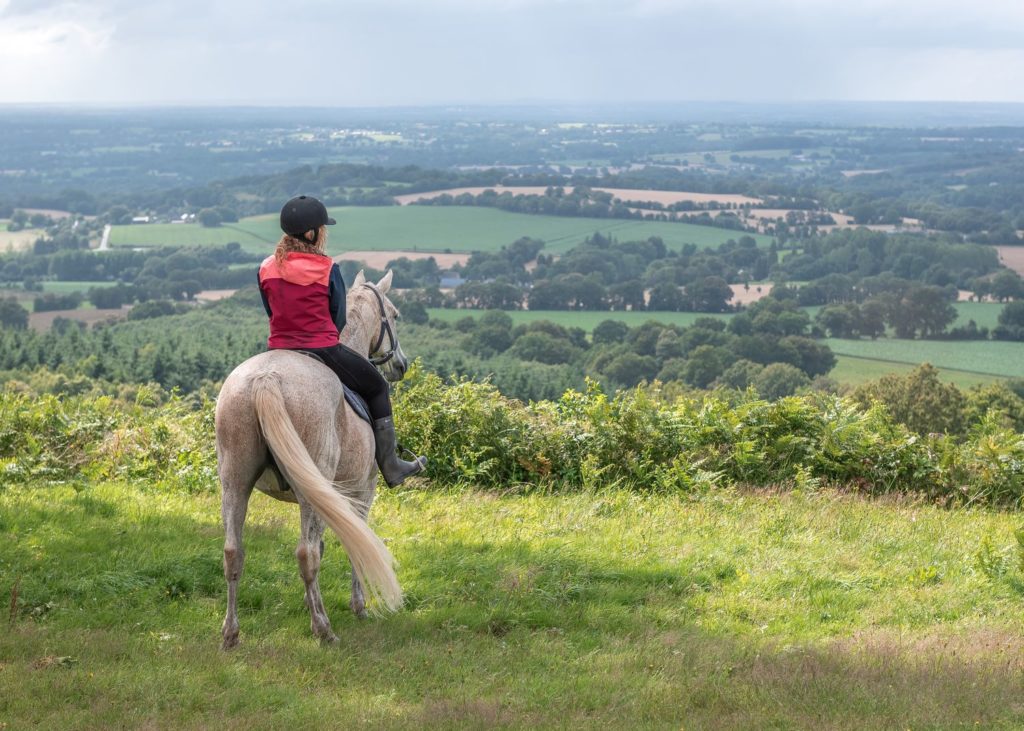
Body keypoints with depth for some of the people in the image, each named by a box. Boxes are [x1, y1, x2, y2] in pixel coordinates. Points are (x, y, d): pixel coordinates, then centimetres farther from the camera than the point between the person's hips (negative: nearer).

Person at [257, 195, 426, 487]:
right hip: (323, 350, -4)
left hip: (278, 350, 4)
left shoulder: (267, 269, 0)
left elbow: (271, 314, 10)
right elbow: (339, 321, -2)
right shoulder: (328, 270, -11)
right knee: (376, 388, 18)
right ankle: (390, 467, 20)